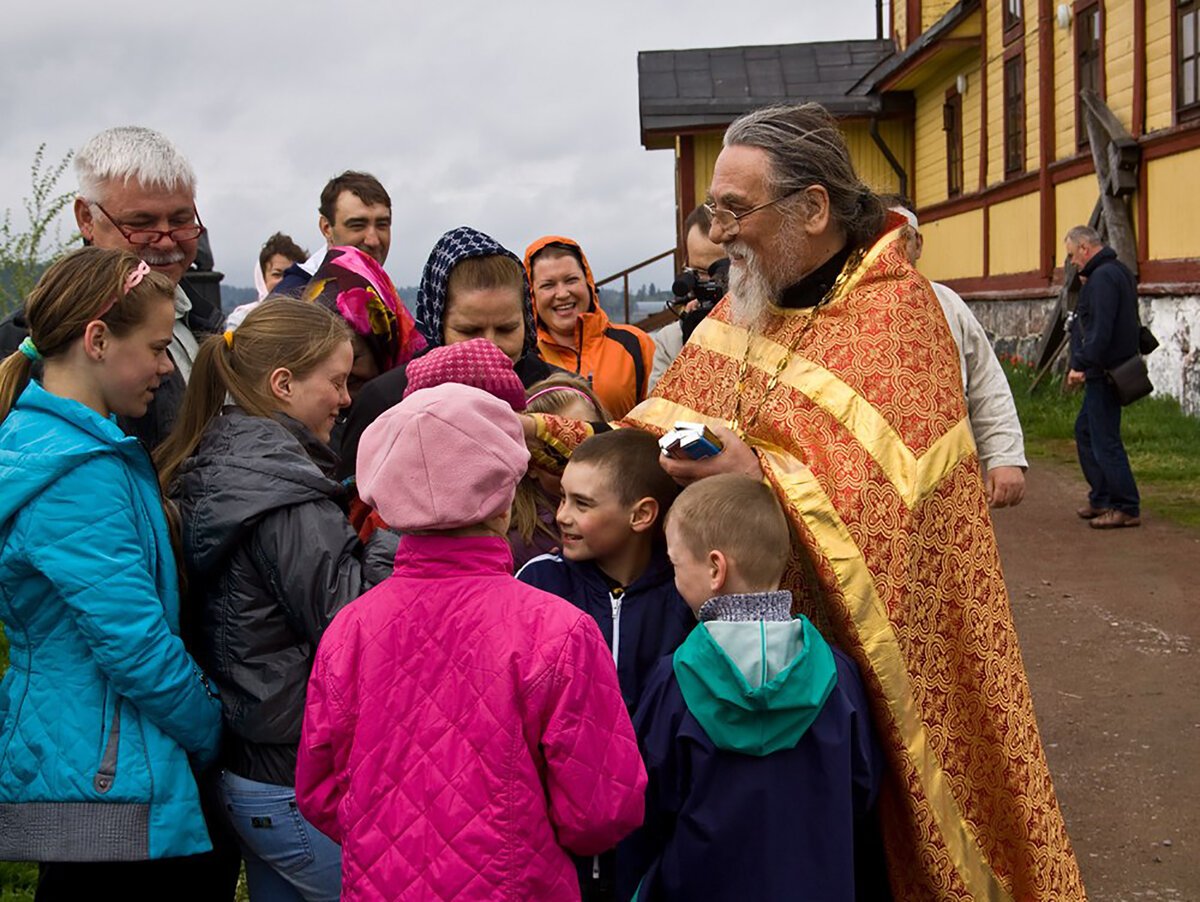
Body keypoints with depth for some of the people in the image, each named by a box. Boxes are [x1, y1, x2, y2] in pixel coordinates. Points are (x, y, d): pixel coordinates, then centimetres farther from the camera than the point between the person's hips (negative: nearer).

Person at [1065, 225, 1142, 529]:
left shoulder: (1103, 277, -17)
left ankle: (1127, 508, 0)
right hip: (1106, 372, 11)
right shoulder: (1118, 271, 17)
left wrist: (1081, 365, -21)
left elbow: (1101, 330, -26)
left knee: (1105, 440, -6)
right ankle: (1101, 499, 24)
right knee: (1085, 431, 18)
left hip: (1106, 372, -11)